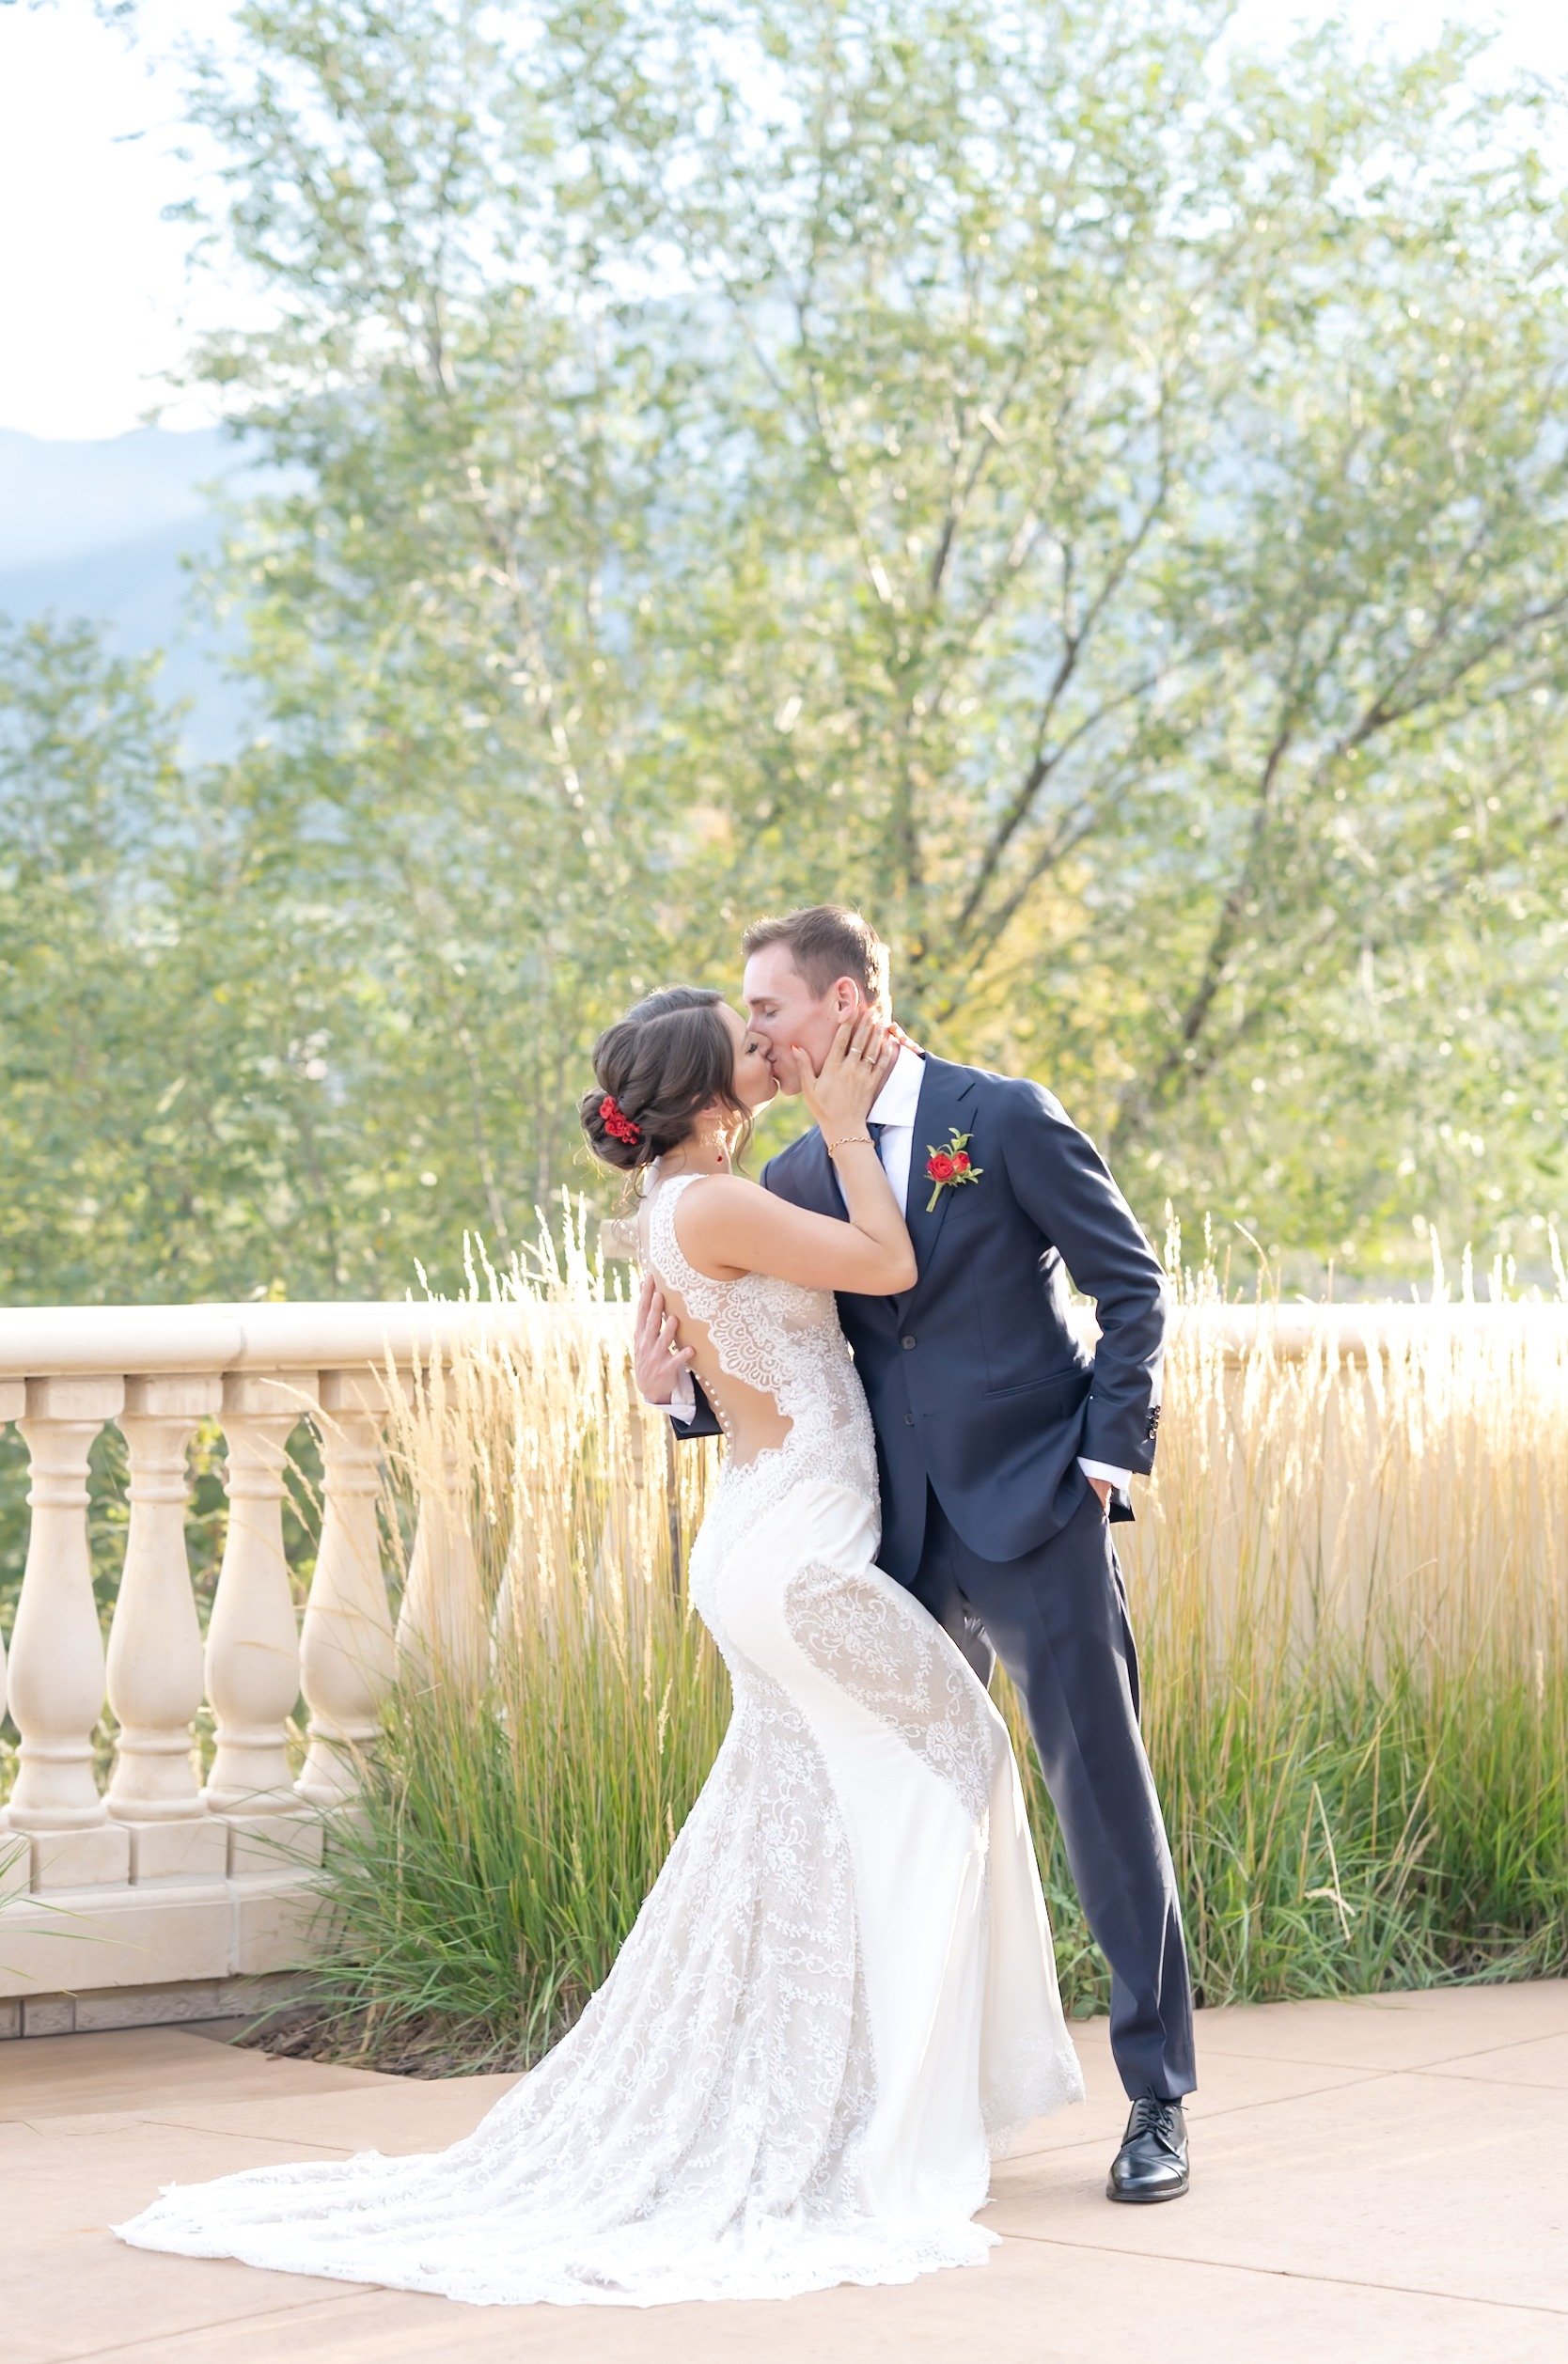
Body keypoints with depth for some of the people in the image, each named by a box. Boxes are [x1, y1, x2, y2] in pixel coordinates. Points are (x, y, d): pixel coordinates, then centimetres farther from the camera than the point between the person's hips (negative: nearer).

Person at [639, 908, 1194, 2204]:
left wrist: (1112, 1451, -7)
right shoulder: (794, 1180, 11)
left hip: (1035, 1512, -5)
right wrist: (679, 1385, -3)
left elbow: (1134, 1284, -2)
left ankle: (1159, 2102, 6)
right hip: (903, 1540, 5)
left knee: (1105, 1796, -2)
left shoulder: (1005, 1119, -4)